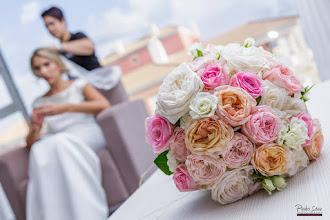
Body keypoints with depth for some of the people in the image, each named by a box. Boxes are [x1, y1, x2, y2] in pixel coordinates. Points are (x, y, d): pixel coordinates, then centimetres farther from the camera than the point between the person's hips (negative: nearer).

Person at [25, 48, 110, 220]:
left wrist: (65, 107, -12)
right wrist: (35, 127, -8)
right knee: (39, 150, -33)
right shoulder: (39, 103, 24)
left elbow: (104, 105, -4)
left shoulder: (78, 85, 16)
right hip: (56, 143, 2)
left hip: (88, 135, -2)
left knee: (59, 142, -36)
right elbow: (31, 143, 15)